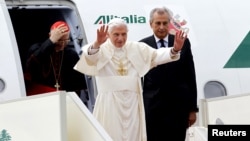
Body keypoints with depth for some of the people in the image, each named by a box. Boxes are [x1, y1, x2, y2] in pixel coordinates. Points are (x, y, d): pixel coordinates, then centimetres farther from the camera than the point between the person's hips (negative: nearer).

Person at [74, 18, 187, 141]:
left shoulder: (136, 48, 9)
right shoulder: (101, 50, -3)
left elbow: (156, 56, 2)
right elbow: (89, 57, -23)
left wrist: (175, 49, -16)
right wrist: (97, 43, -45)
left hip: (132, 103, 4)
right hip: (109, 103, -3)